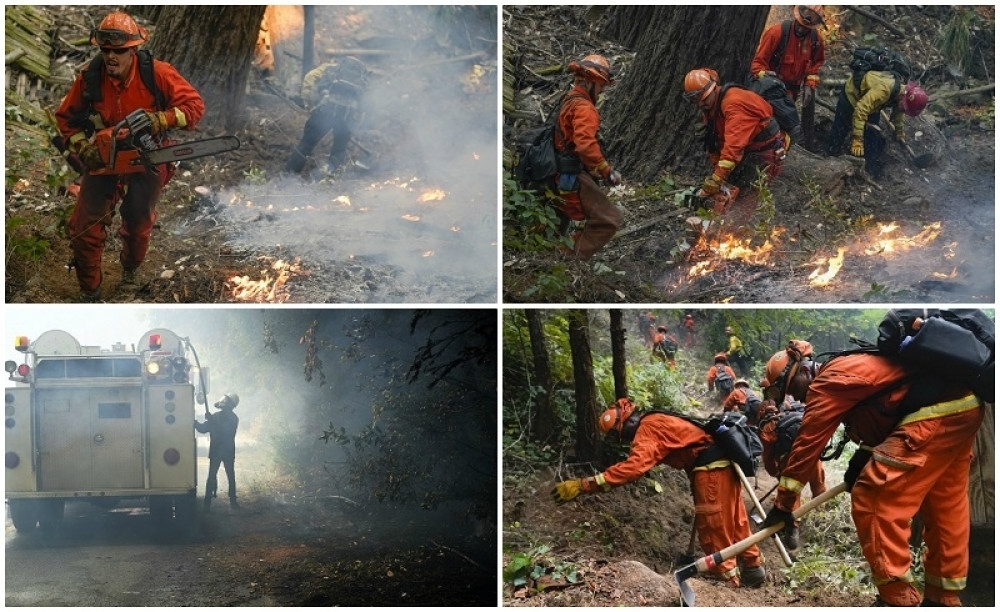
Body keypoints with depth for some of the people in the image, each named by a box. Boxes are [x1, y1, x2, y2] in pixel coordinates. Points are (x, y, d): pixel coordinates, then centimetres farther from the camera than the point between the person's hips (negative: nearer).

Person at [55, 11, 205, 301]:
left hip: (147, 164, -1)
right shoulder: (89, 78, -16)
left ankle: (131, 267, 54)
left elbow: (195, 105, -22)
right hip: (104, 163, 1)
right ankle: (90, 292, 18)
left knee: (138, 226, 21)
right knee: (84, 230, -3)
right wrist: (83, 149, -17)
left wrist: (159, 121, -35)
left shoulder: (157, 73, -23)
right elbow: (66, 118, -2)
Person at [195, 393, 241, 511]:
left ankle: (233, 501, 10)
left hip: (228, 452, -3)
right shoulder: (216, 416, 6)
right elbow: (203, 429, 8)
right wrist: (194, 422, -8)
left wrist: (212, 420, -28)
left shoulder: (233, 419, -6)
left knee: (231, 476, 1)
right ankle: (207, 502, -4)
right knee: (212, 476, -4)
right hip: (215, 451, 3)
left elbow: (225, 431, -23)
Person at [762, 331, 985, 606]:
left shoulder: (829, 380, 0)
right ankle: (944, 598, 32)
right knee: (944, 506, 21)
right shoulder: (854, 367, 28)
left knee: (873, 502, -5)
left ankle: (898, 599, -3)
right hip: (967, 403, 11)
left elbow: (808, 439, -2)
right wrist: (863, 458, 38)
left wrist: (783, 502, 2)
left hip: (935, 415, -11)